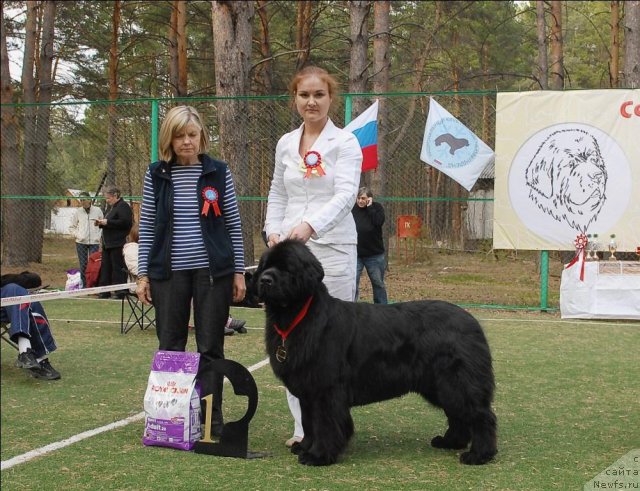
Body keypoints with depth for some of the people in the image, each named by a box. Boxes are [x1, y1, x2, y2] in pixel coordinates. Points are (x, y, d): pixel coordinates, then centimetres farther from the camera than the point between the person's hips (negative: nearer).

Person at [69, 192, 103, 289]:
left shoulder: (97, 210, 2)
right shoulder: (78, 212, 4)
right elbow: (72, 227, 13)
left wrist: (99, 235, -1)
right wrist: (77, 235, -2)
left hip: (94, 242, -1)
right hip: (81, 242, 1)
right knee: (83, 265, 3)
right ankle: (84, 285, 10)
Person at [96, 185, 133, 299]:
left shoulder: (123, 206, -10)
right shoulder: (112, 207, 21)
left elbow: (125, 222, -22)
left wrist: (107, 222, -18)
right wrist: (101, 223, 9)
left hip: (118, 244, -10)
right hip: (108, 244, 10)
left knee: (118, 268, -8)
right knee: (105, 267, 11)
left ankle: (120, 292, -4)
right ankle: (104, 292, 16)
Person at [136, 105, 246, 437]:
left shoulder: (219, 173, 2)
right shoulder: (156, 175, 4)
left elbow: (234, 224, 4)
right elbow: (146, 227, 6)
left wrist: (238, 272, 1)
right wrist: (143, 274, 2)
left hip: (213, 271, -1)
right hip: (169, 272, 1)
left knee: (210, 347, 4)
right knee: (169, 347, 7)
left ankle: (212, 418, 13)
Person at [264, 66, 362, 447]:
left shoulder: (345, 142, -3)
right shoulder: (285, 144, 12)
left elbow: (346, 194, -17)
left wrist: (311, 224, -33)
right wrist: (273, 231, 4)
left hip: (332, 247, -5)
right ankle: (303, 426, 11)